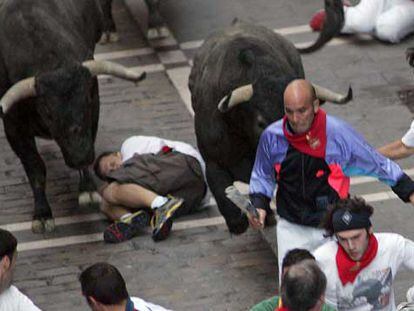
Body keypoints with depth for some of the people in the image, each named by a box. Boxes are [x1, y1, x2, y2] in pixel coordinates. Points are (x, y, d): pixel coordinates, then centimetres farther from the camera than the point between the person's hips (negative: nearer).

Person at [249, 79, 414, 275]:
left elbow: (379, 165, -1)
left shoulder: (339, 133, -14)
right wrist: (259, 205, -3)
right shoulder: (272, 137, -7)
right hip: (291, 228, 2)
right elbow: (262, 176, 13)